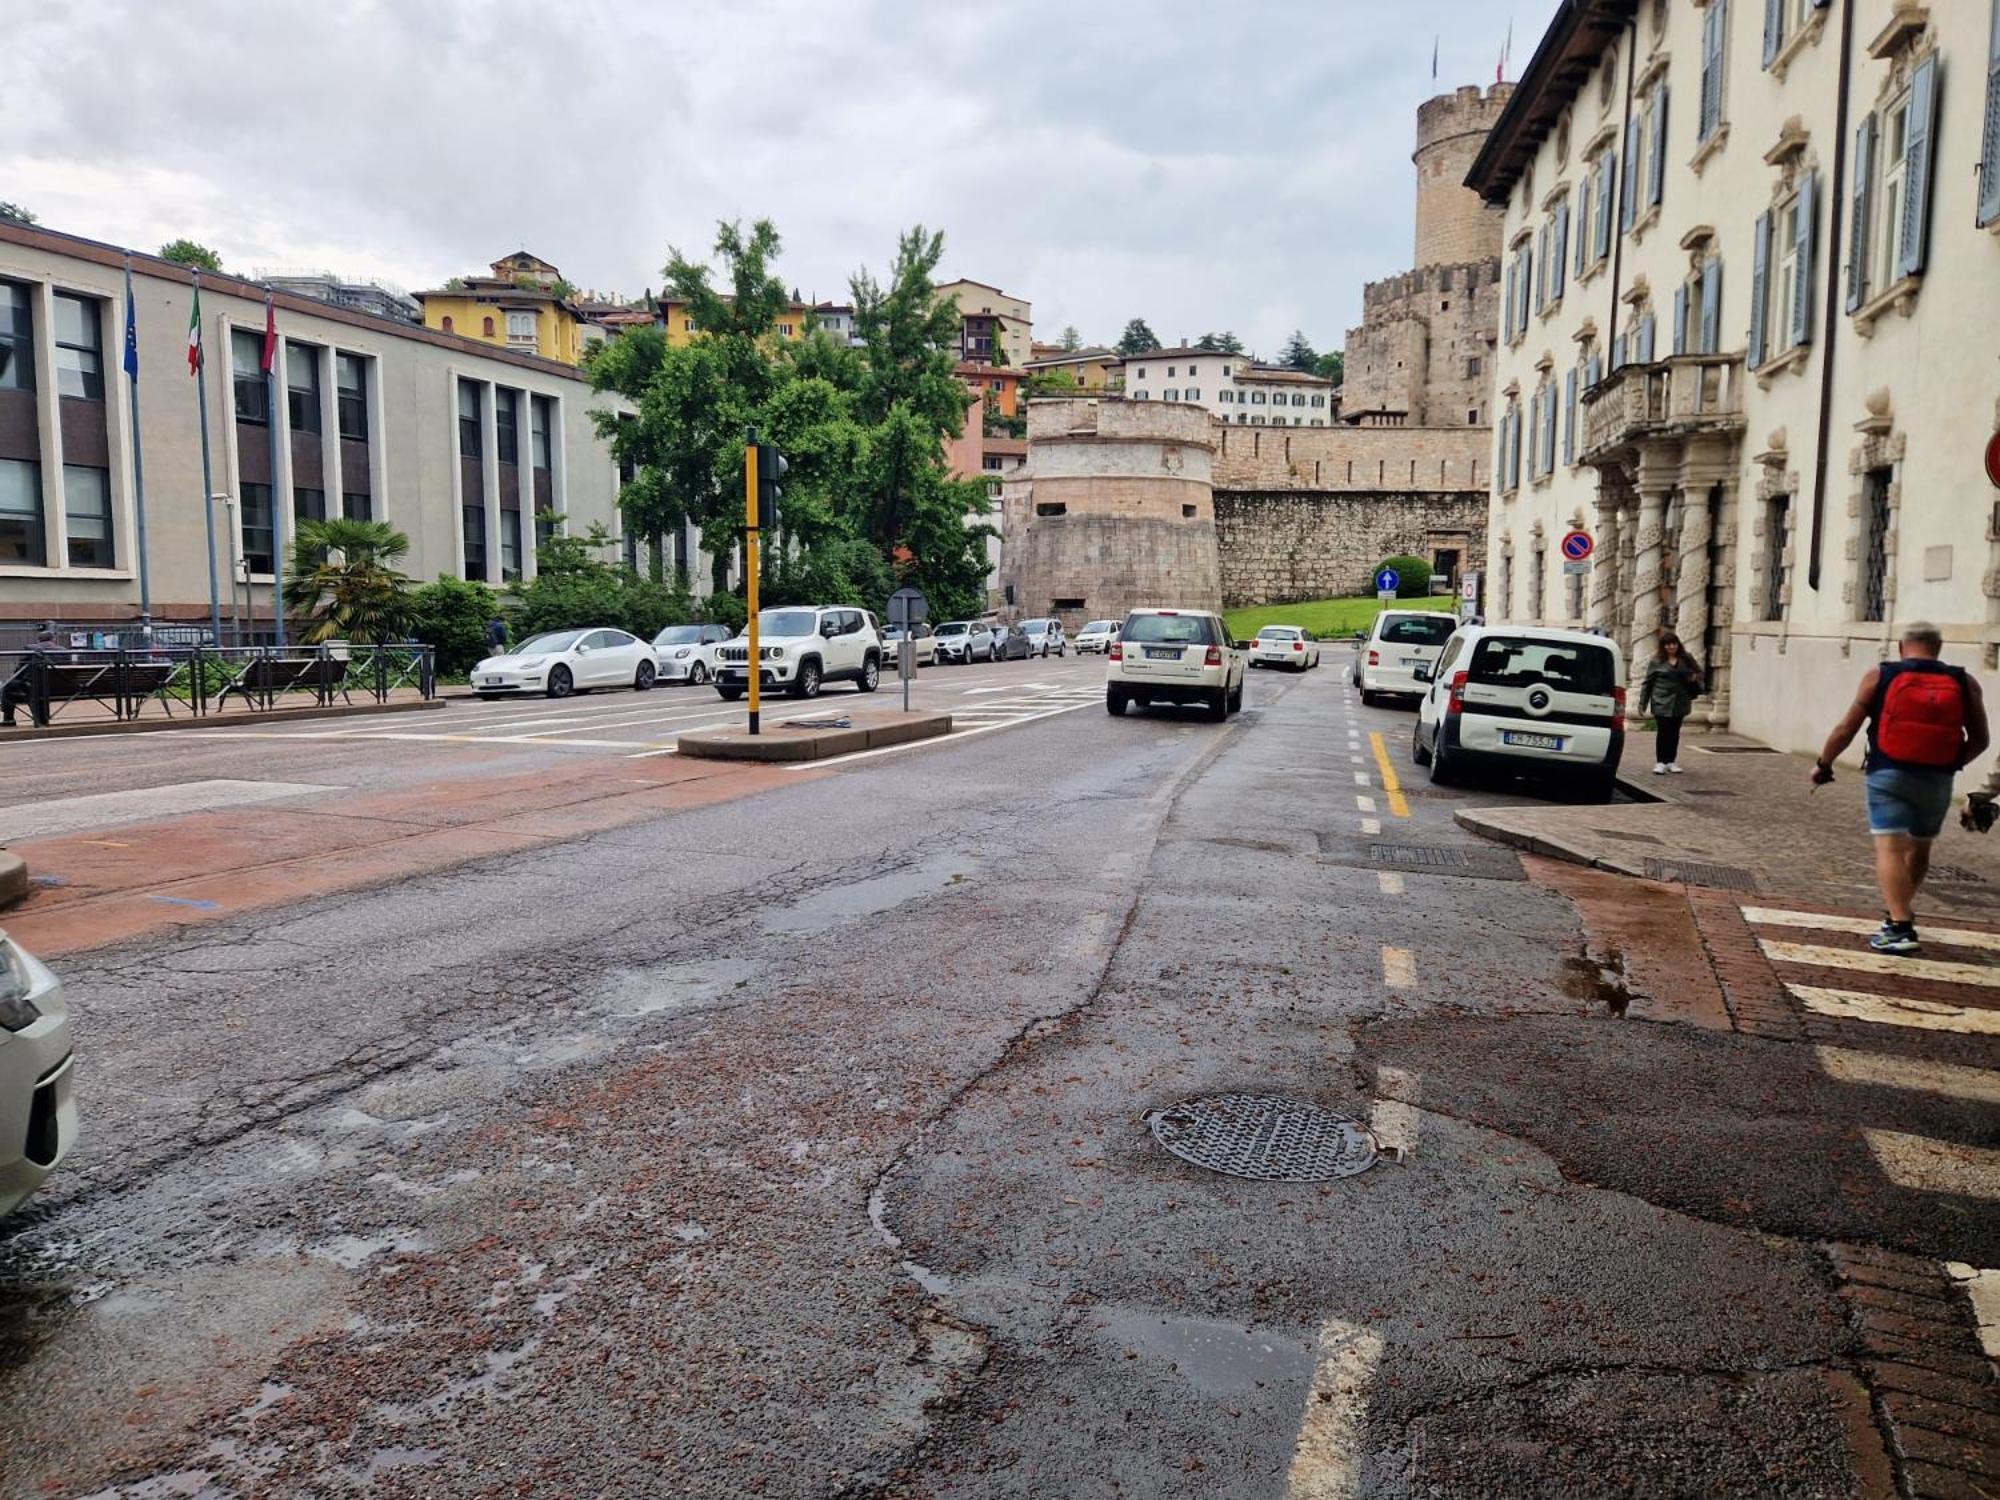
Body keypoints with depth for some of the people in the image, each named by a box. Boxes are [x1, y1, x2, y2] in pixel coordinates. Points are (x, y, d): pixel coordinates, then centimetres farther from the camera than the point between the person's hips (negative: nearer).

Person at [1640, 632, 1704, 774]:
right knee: (1663, 732, -5)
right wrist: (1642, 702, 0)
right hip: (1662, 703, -3)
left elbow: (1698, 672, 22)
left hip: (1679, 702, 3)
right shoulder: (1656, 661, -1)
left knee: (1674, 732, 8)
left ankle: (1671, 761, 17)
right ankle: (1660, 762, 1)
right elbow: (1647, 682, 2)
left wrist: (1695, 678, -3)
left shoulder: (1686, 659, 7)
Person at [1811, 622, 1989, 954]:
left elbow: (1845, 730, -2)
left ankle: (1900, 927, -19)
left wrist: (1823, 764, 11)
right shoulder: (1964, 683, 5)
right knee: (1919, 847, 21)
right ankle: (1902, 911, 38)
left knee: (1890, 848, -8)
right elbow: (1979, 740, 7)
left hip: (1889, 776, -3)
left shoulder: (1880, 677, -1)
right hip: (1937, 780, 3)